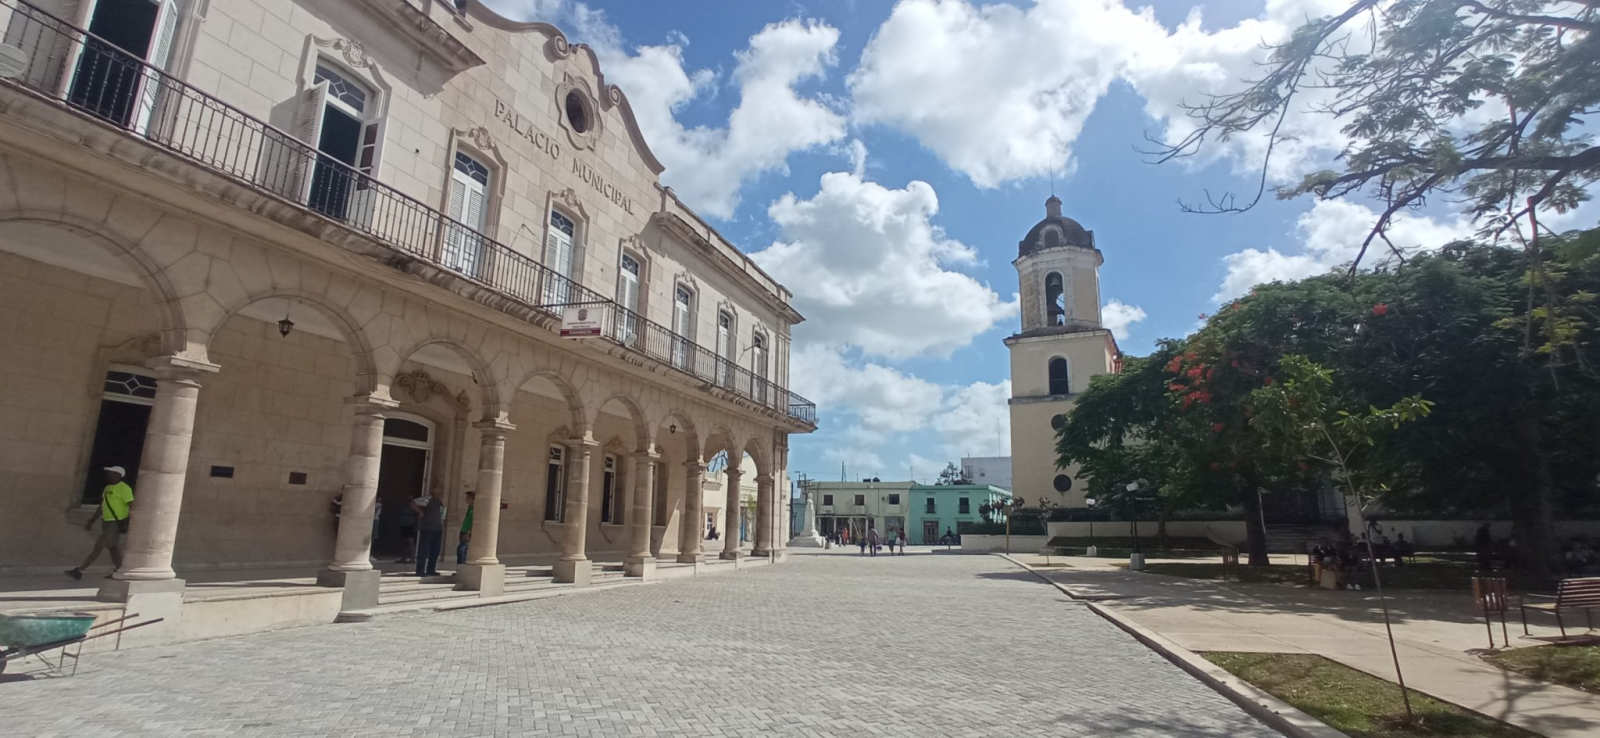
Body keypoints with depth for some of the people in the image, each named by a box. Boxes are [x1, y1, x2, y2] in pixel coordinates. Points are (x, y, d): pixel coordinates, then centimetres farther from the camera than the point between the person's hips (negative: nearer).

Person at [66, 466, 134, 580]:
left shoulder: (124, 488, -14)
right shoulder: (108, 488, 15)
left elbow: (131, 505, -21)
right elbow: (102, 506, 22)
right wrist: (91, 521, 22)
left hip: (116, 523, -10)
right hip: (106, 522, 10)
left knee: (98, 546, -7)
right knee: (113, 547, 12)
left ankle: (79, 570, -4)